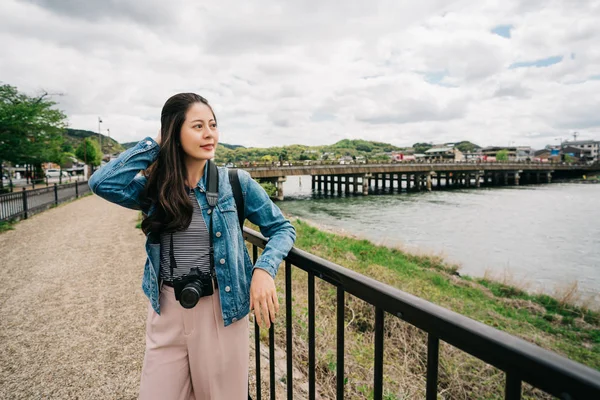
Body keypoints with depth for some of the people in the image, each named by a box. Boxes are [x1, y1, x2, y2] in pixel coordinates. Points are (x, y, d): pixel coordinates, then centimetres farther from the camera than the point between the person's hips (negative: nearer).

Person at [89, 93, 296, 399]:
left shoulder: (236, 182, -7)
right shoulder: (154, 187, -1)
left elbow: (282, 228, -2)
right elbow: (102, 183, -18)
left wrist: (264, 269, -20)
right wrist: (154, 144, -10)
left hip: (220, 310, -1)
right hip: (166, 312, 2)